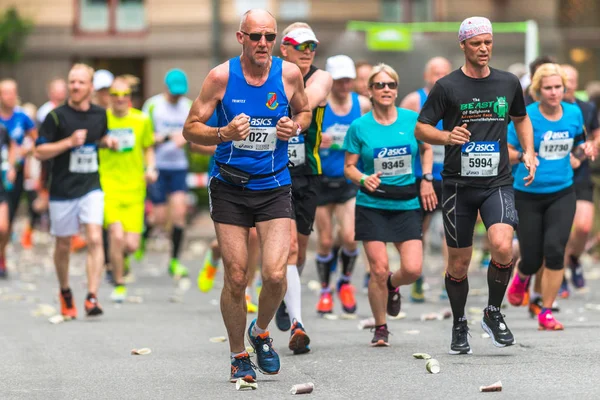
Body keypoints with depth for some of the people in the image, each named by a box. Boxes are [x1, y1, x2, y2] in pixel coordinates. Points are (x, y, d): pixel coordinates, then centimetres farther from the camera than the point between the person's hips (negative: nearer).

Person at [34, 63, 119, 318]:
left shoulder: (100, 115, 5)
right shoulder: (56, 116, -8)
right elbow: (40, 152, -9)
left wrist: (107, 142, 2)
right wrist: (69, 142, -20)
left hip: (91, 187, 2)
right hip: (62, 190, -2)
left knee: (95, 239, -15)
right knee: (63, 245, 10)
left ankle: (92, 297, -17)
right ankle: (65, 293, 33)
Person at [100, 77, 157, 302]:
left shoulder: (141, 120, 6)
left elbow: (148, 148, 18)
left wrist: (150, 168, 2)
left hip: (134, 189, 2)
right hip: (108, 185, -2)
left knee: (131, 245, -6)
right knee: (117, 234, -21)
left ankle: (117, 262, 32)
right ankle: (119, 285, -4)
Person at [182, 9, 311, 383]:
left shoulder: (289, 73, -3)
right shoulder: (221, 76, -8)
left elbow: (304, 111, 17)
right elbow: (191, 128, -3)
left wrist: (295, 127, -5)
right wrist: (224, 134, -22)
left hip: (274, 187, 1)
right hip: (230, 187, -1)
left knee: (276, 274, -12)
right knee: (236, 278, -1)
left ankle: (261, 332, 19)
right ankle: (239, 356, 19)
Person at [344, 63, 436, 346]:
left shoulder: (412, 120, 0)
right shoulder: (359, 127, -3)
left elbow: (426, 149, 18)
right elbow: (349, 166, 3)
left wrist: (426, 180, 6)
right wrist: (363, 179, -17)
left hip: (407, 205, 1)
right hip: (372, 206, -1)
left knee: (412, 269, -9)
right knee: (379, 269, -8)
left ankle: (392, 286, 28)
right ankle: (380, 328, 11)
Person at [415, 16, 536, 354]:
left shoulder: (509, 83, 6)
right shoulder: (447, 86, -3)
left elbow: (521, 118, 24)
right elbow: (421, 129, -1)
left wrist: (529, 152, 9)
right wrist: (447, 136, -20)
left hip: (498, 183, 1)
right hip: (458, 184, -1)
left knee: (503, 246, -22)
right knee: (459, 262, 5)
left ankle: (493, 314, 1)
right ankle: (460, 326, 27)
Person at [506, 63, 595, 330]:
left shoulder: (574, 113, 1)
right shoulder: (526, 117, -11)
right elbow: (505, 151, -7)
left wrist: (584, 148, -4)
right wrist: (521, 156, -27)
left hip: (562, 194, 2)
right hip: (527, 195, -2)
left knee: (554, 250, -15)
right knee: (532, 259, 1)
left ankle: (546, 313, 0)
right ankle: (521, 278, 41)